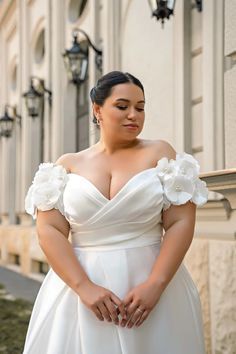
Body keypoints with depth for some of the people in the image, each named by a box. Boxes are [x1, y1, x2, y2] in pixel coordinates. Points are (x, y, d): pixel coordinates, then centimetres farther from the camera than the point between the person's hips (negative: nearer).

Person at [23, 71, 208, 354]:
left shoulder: (159, 153, 3)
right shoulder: (68, 165, 6)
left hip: (152, 288, 0)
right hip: (79, 290, 1)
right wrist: (84, 287, -15)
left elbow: (181, 222, -4)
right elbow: (49, 230, -3)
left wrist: (155, 285, -15)